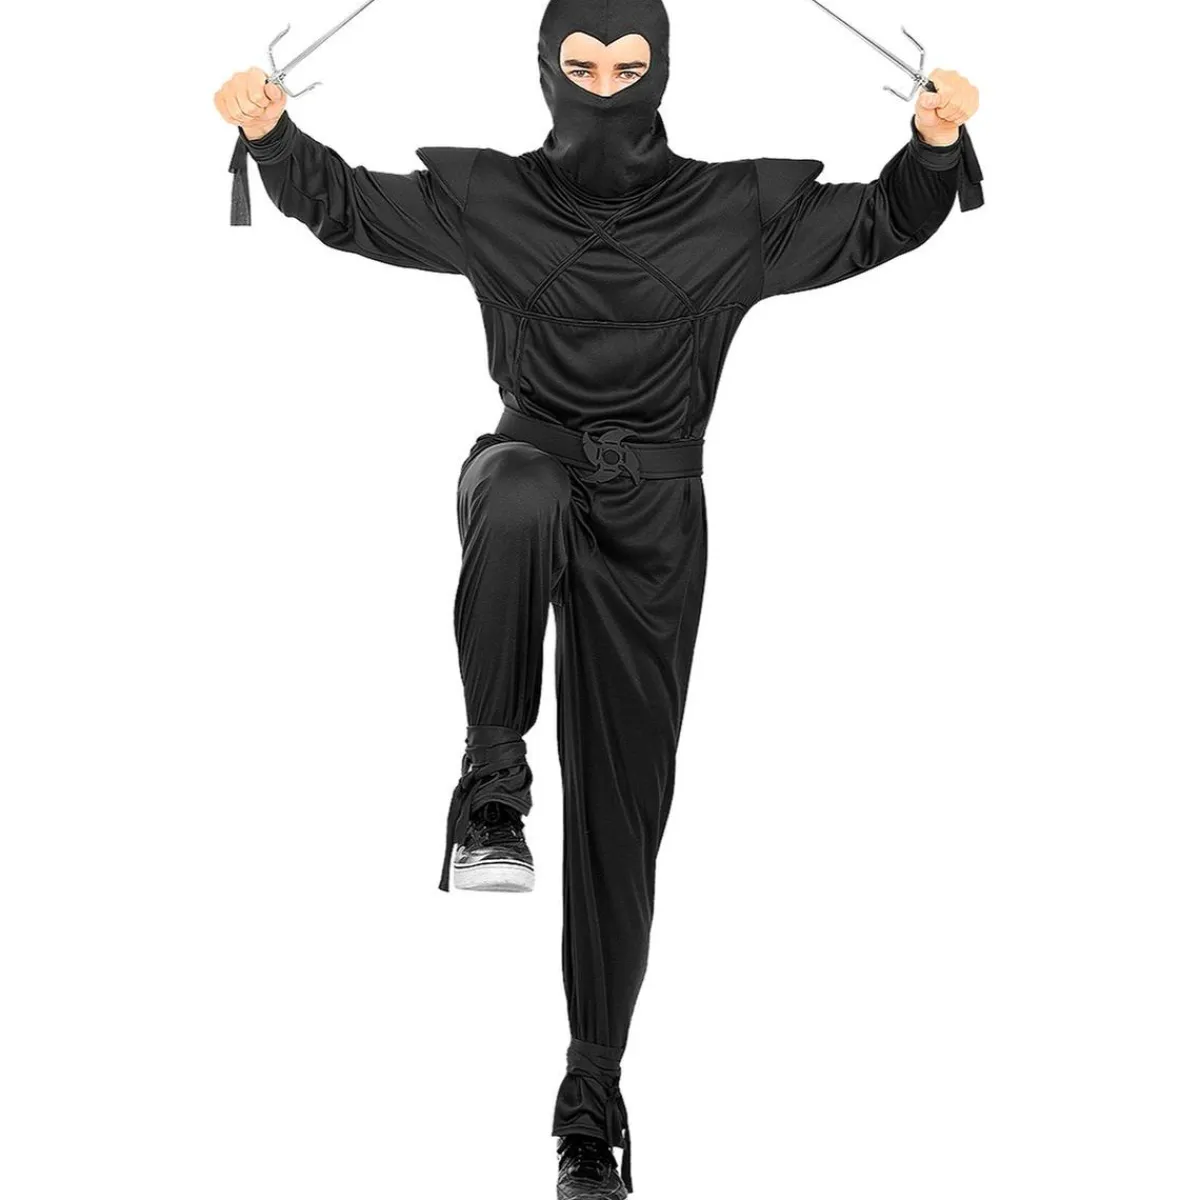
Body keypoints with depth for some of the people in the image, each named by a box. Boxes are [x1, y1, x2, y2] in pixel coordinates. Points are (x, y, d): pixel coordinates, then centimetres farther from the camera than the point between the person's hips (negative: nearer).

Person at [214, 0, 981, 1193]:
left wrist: (935, 143, -7)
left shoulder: (732, 211, 2)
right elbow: (346, 205, 14)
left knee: (620, 814, 1)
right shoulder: (490, 198, 3)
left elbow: (879, 225, 11)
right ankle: (492, 784, -31)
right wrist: (270, 131, -3)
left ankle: (592, 1099, 10)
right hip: (531, 458, -1)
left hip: (649, 518, 1)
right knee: (520, 500, -42)